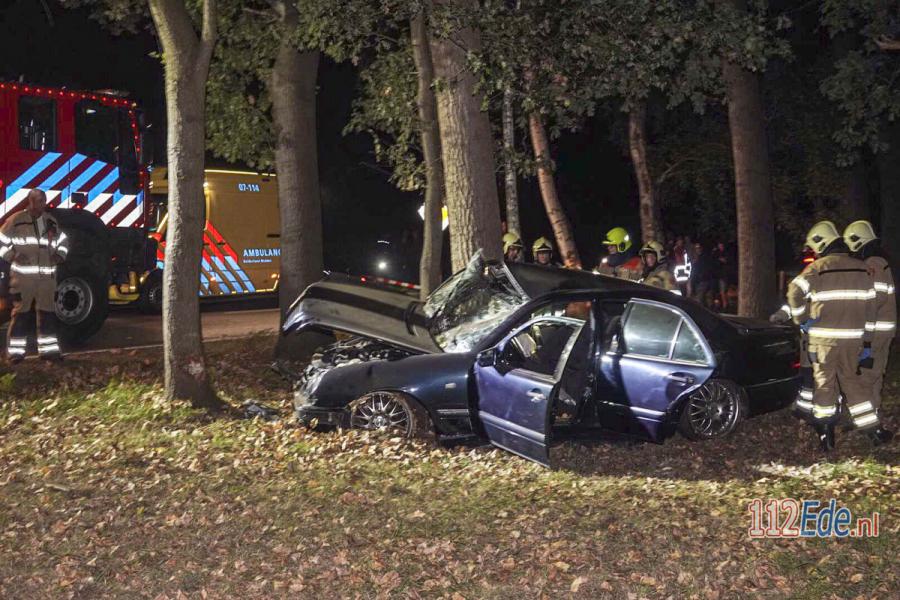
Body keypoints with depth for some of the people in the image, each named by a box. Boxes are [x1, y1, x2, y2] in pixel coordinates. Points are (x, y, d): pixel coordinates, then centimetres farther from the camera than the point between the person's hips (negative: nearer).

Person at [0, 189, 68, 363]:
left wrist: (60, 254, 8)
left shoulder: (52, 221, 12)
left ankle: (48, 349, 12)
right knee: (21, 313, -1)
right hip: (23, 276, -4)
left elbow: (63, 241, 26)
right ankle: (15, 351, 6)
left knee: (48, 313, 6)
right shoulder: (16, 220, -2)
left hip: (47, 277, 4)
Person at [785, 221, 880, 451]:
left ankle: (826, 434, 6)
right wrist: (868, 342, 11)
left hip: (823, 337, -3)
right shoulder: (861, 268, 8)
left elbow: (795, 292, -19)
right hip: (853, 337, 3)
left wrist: (800, 319, -6)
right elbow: (869, 307, 8)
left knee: (824, 382, 5)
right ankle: (872, 429, 17)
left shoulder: (818, 268, -6)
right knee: (854, 381, 15)